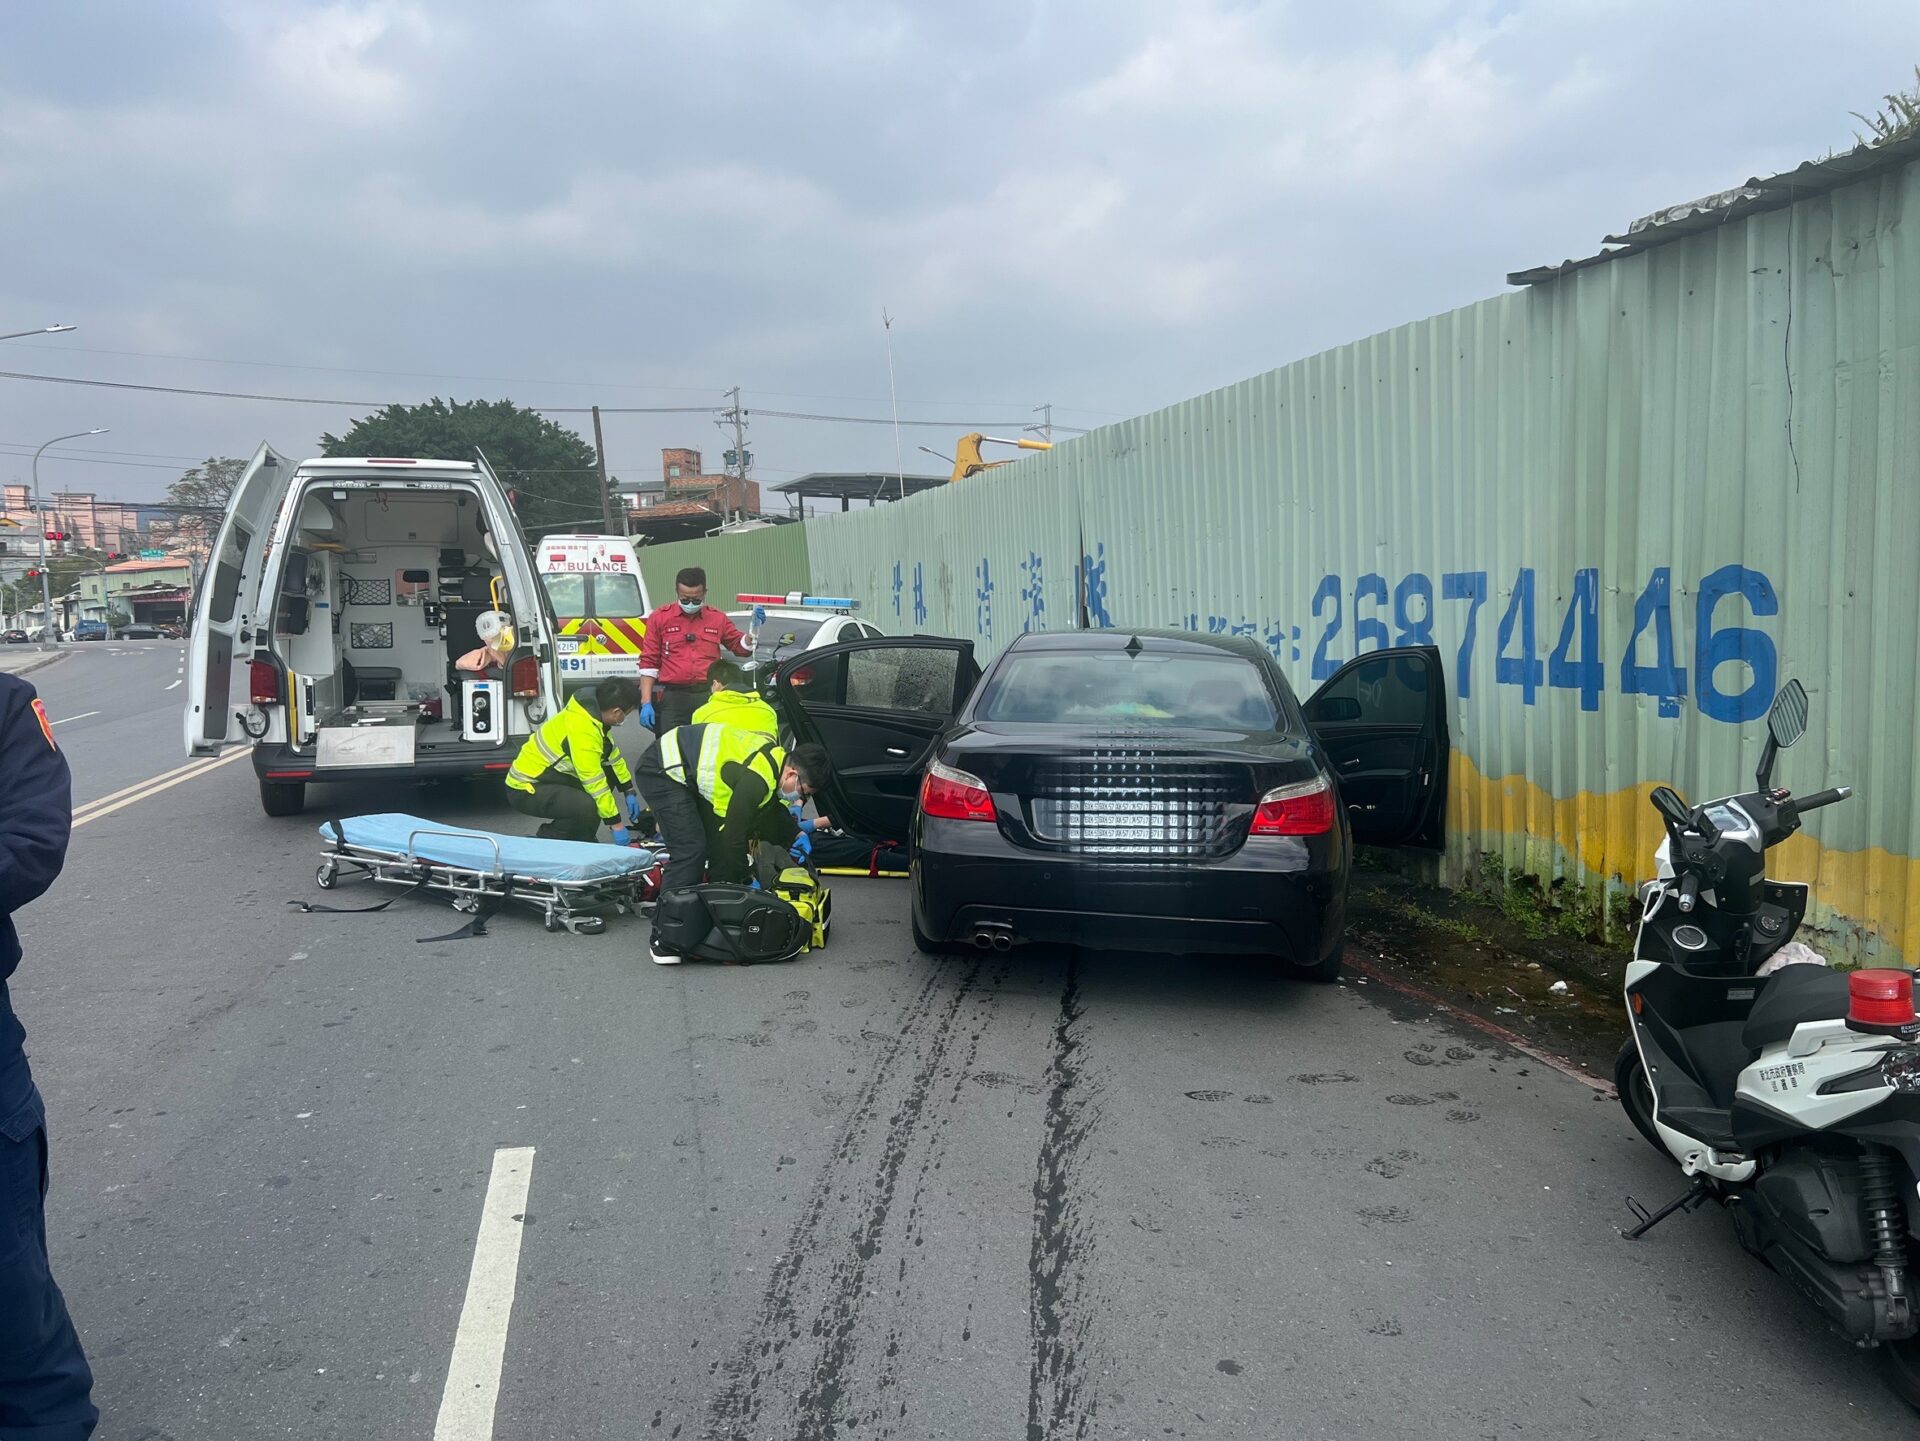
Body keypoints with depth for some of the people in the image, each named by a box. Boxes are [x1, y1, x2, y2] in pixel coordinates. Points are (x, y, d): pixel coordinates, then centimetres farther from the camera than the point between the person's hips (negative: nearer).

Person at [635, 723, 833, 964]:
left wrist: (796, 833, 11)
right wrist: (746, 880, -7)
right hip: (662, 772, -11)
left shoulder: (776, 757, 1)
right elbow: (735, 836, -19)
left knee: (718, 846, 9)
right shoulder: (756, 779, -28)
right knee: (690, 849, -18)